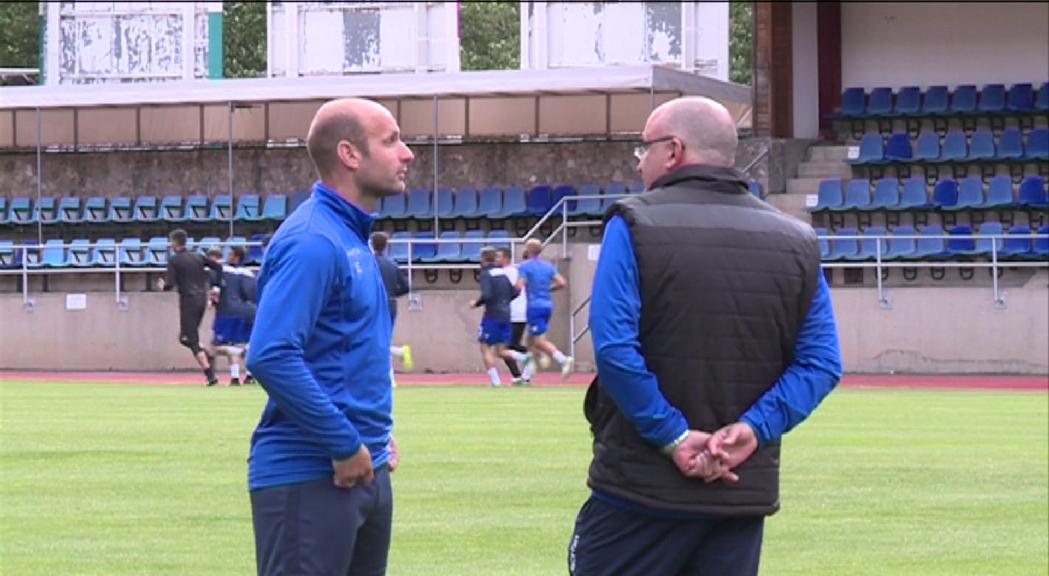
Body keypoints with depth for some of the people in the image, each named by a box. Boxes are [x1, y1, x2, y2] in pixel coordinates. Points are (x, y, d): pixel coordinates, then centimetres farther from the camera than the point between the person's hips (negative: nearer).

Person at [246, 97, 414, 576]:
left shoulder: (353, 237, 14)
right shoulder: (312, 242, -16)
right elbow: (271, 356, -25)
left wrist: (376, 436, 12)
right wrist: (345, 444, -20)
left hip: (365, 473, 10)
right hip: (309, 478, -10)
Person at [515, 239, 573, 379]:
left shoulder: (525, 266, -6)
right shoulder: (548, 266, 12)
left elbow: (519, 286, -15)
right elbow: (561, 283, 5)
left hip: (535, 306, -7)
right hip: (548, 305, 7)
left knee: (540, 341, -9)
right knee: (532, 339, 16)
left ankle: (564, 360, -31)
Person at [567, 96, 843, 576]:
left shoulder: (633, 227, -6)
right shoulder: (796, 243, 8)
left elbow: (615, 349, -16)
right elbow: (820, 363, 2)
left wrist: (672, 436, -12)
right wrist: (756, 427, -6)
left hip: (641, 485, -4)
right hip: (744, 496, 4)